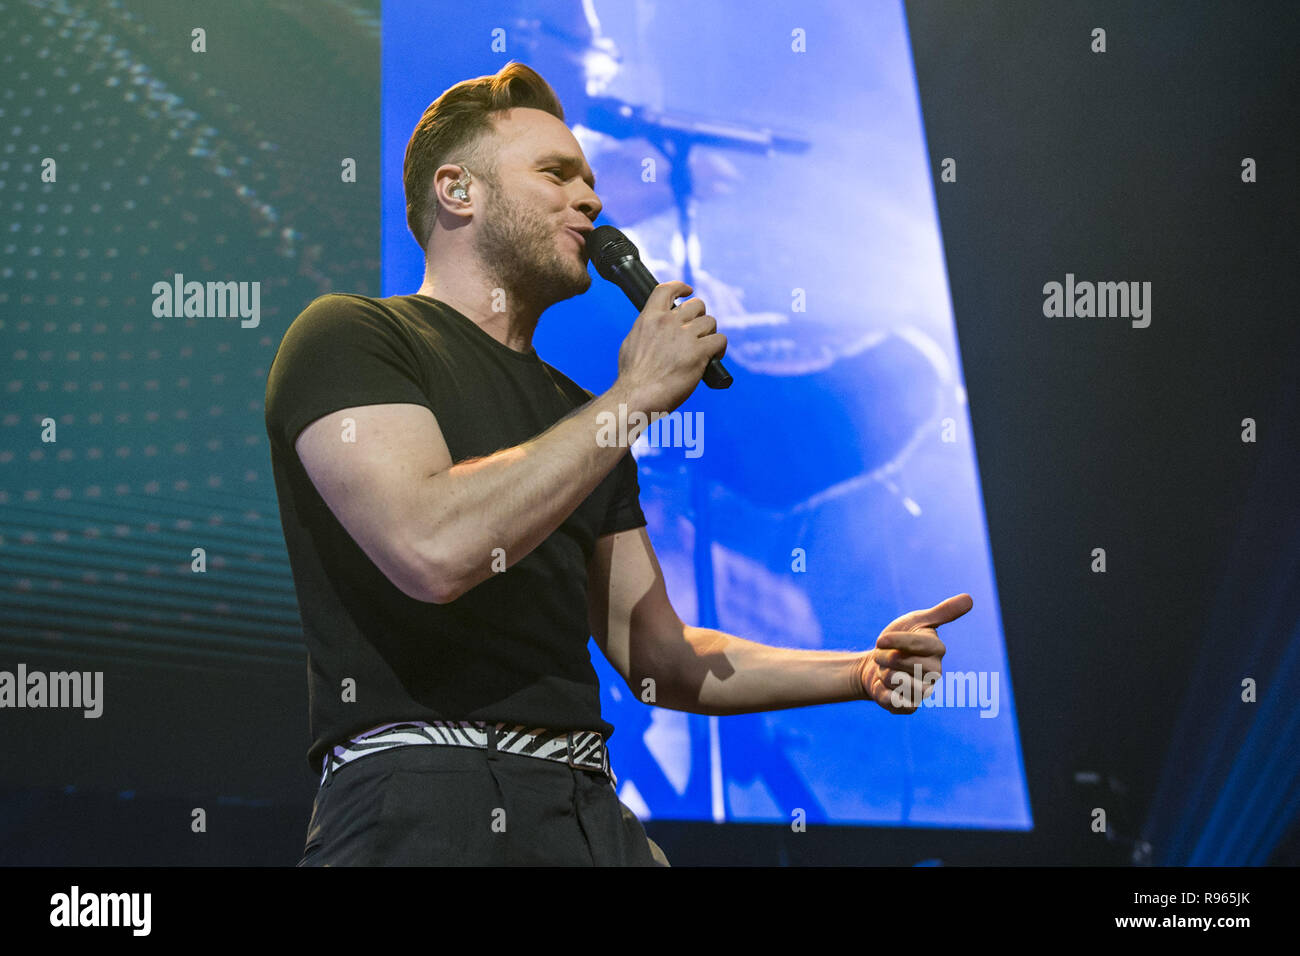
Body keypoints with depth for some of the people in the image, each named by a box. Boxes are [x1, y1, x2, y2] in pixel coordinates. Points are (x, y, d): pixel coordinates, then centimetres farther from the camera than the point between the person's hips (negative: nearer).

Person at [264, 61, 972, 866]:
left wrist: (863, 673, 6)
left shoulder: (575, 413, 21)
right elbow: (433, 548, -18)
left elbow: (658, 657, 19)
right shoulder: (348, 338, 0)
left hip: (588, 804, 6)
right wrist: (635, 396, -10)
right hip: (425, 800, -6)